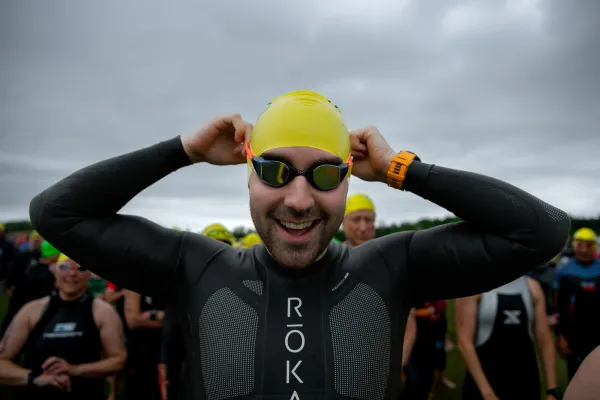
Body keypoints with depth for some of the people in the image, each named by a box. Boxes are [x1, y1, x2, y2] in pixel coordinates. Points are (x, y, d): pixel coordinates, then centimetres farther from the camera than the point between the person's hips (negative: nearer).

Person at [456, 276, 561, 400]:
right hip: (484, 380, -4)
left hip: (525, 381, 4)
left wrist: (552, 390, 2)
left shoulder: (532, 287, 3)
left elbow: (544, 339, 6)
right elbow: (464, 342, -14)